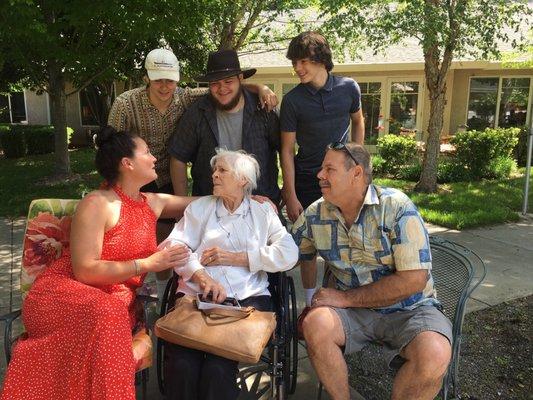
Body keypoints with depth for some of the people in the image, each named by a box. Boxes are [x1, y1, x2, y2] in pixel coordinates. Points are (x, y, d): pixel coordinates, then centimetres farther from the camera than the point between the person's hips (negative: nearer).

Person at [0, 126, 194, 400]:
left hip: (117, 301, 5)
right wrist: (147, 264, -22)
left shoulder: (154, 203, 11)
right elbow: (85, 271, -17)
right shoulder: (97, 204, -10)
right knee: (107, 313, -38)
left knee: (116, 316, -33)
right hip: (63, 293, -4)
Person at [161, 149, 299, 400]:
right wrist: (202, 277, -15)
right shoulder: (200, 207, 18)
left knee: (218, 367, -26)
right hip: (197, 295, 1)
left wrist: (234, 257, -4)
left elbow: (289, 254, 0)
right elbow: (175, 245, 4)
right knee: (182, 365, -25)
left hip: (247, 298, -1)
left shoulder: (263, 212, 15)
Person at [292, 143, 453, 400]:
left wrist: (345, 298, -16)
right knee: (315, 324, -27)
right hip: (353, 310, 3)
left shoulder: (396, 207, -14)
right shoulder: (315, 214, 0)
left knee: (434, 355, -32)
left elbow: (414, 280, -18)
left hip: (408, 309, -2)